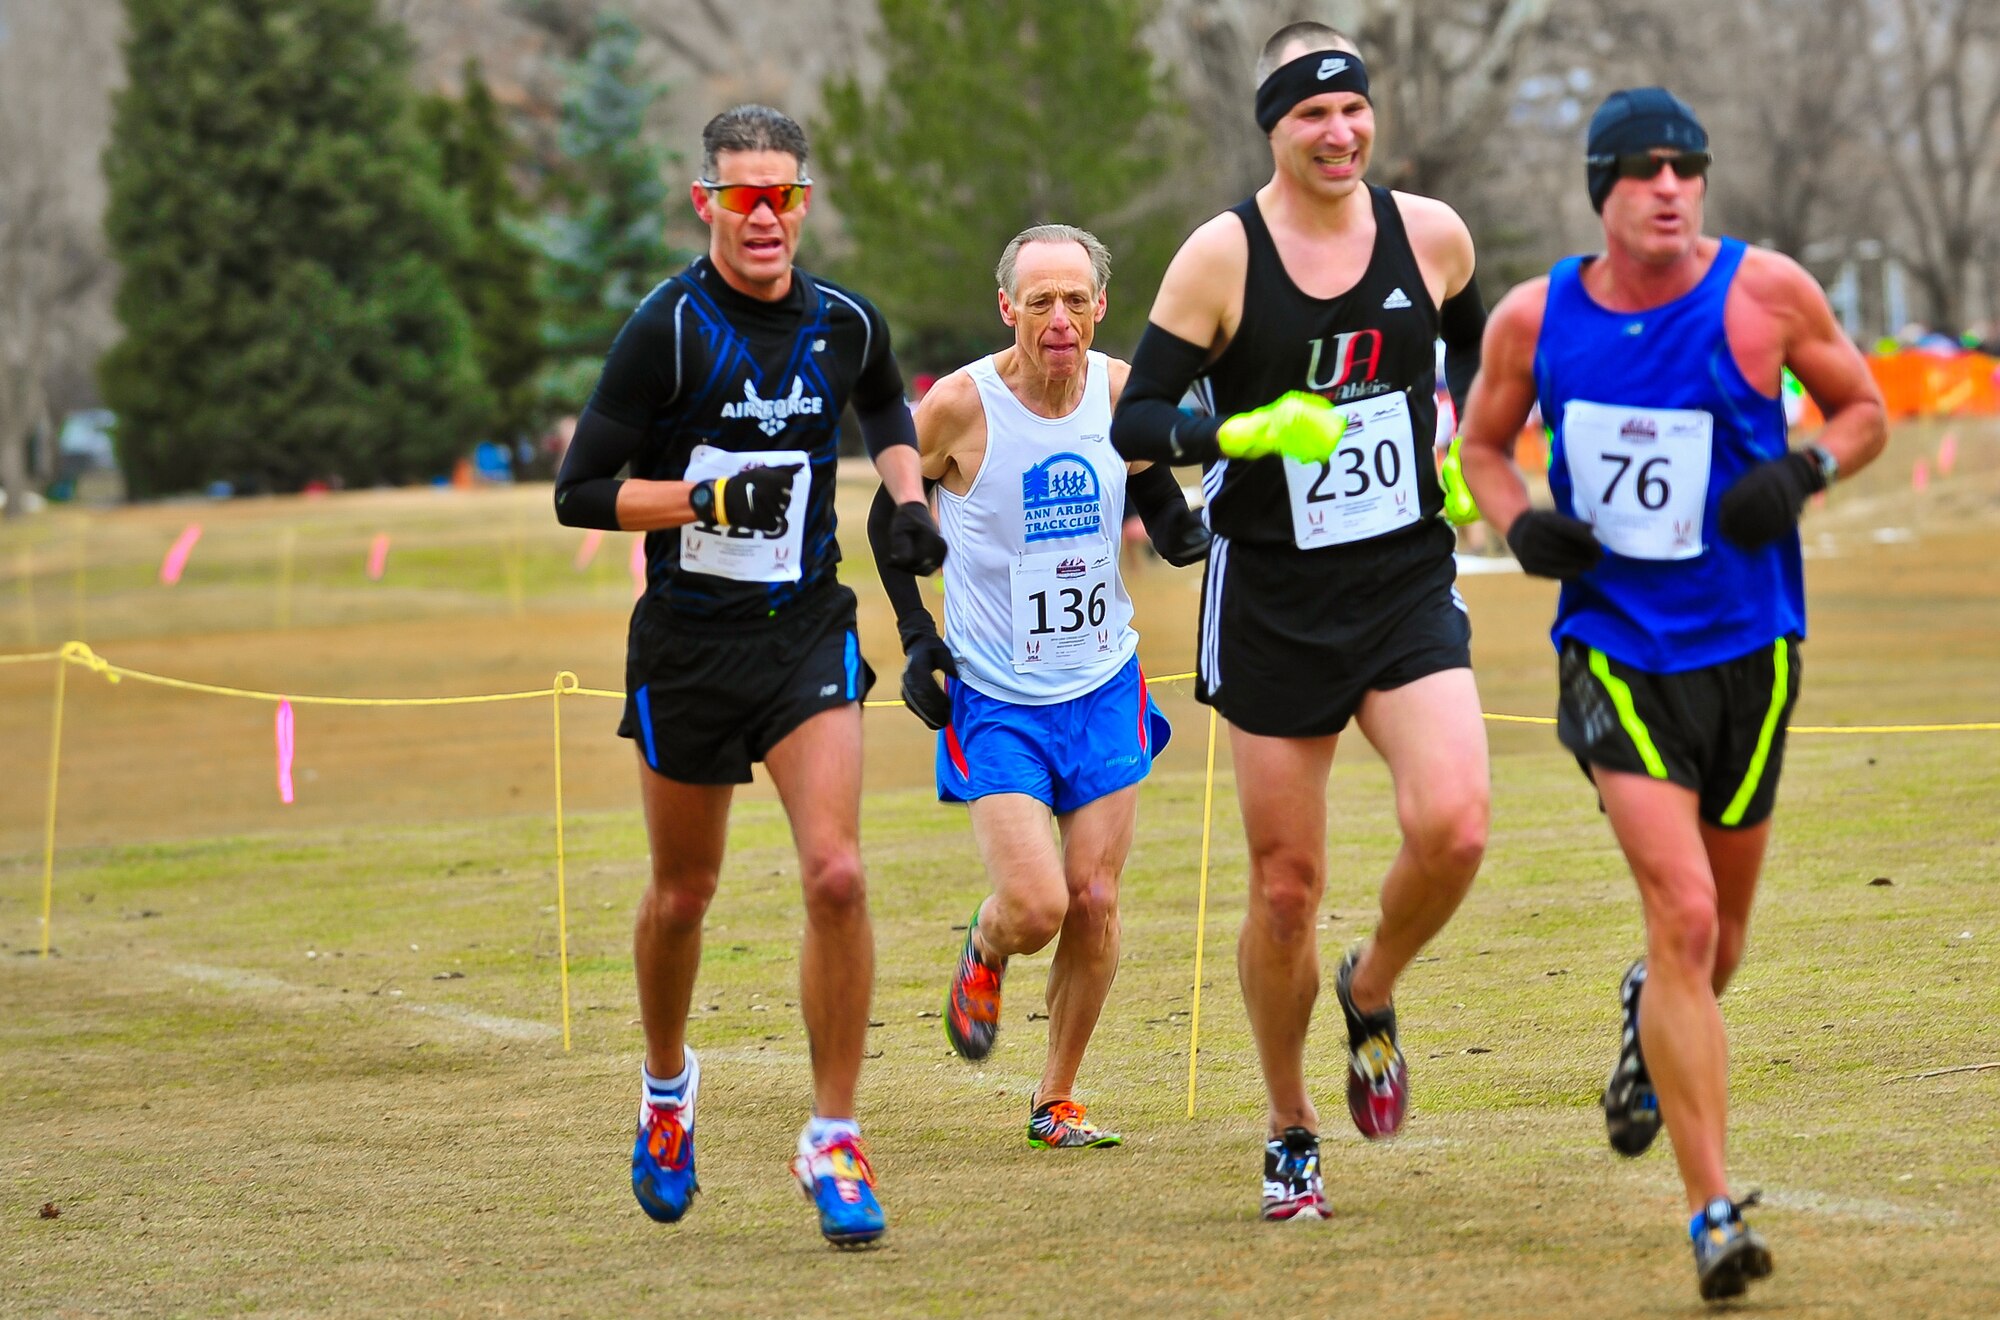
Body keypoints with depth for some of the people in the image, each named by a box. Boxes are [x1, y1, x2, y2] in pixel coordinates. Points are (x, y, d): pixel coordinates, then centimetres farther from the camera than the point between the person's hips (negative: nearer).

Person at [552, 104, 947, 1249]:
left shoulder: (848, 324, 1)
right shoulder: (670, 327, -12)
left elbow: (888, 410, 26)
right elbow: (583, 492, -12)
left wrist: (910, 500, 9)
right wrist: (713, 496, -22)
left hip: (808, 630, 2)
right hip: (688, 638, -2)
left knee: (836, 873, -15)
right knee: (684, 894, 12)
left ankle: (836, 1139, -6)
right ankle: (668, 1086, 40)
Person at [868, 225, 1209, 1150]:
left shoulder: (1124, 392, -5)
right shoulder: (961, 405, -14)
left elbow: (1162, 513, 12)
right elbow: (890, 517, 2)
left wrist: (1193, 534, -11)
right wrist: (916, 635, -6)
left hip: (1103, 689, 3)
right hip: (994, 699, -3)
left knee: (1094, 905, 0)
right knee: (1035, 906, -15)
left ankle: (1056, 1099, 17)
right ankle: (984, 951, 23)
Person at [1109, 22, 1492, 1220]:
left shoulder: (1431, 234, 1)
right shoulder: (1222, 257, -8)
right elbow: (1135, 422, -7)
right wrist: (1247, 430, -23)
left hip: (1409, 586, 2)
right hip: (1273, 604, -2)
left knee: (1453, 828, -20)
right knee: (1286, 890, 3)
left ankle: (1372, 994, 13)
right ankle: (1292, 1136, 23)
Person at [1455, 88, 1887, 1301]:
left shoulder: (1766, 292, -7)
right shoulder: (1534, 319, -3)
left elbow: (1866, 409, 6)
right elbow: (1484, 441, 14)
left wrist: (1805, 471, -15)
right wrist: (1518, 524, -7)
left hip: (1747, 650, 1)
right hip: (1615, 646, -1)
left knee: (1717, 940, 15)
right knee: (1682, 916, -17)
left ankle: (1651, 1021, 54)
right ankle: (1714, 1216, -15)